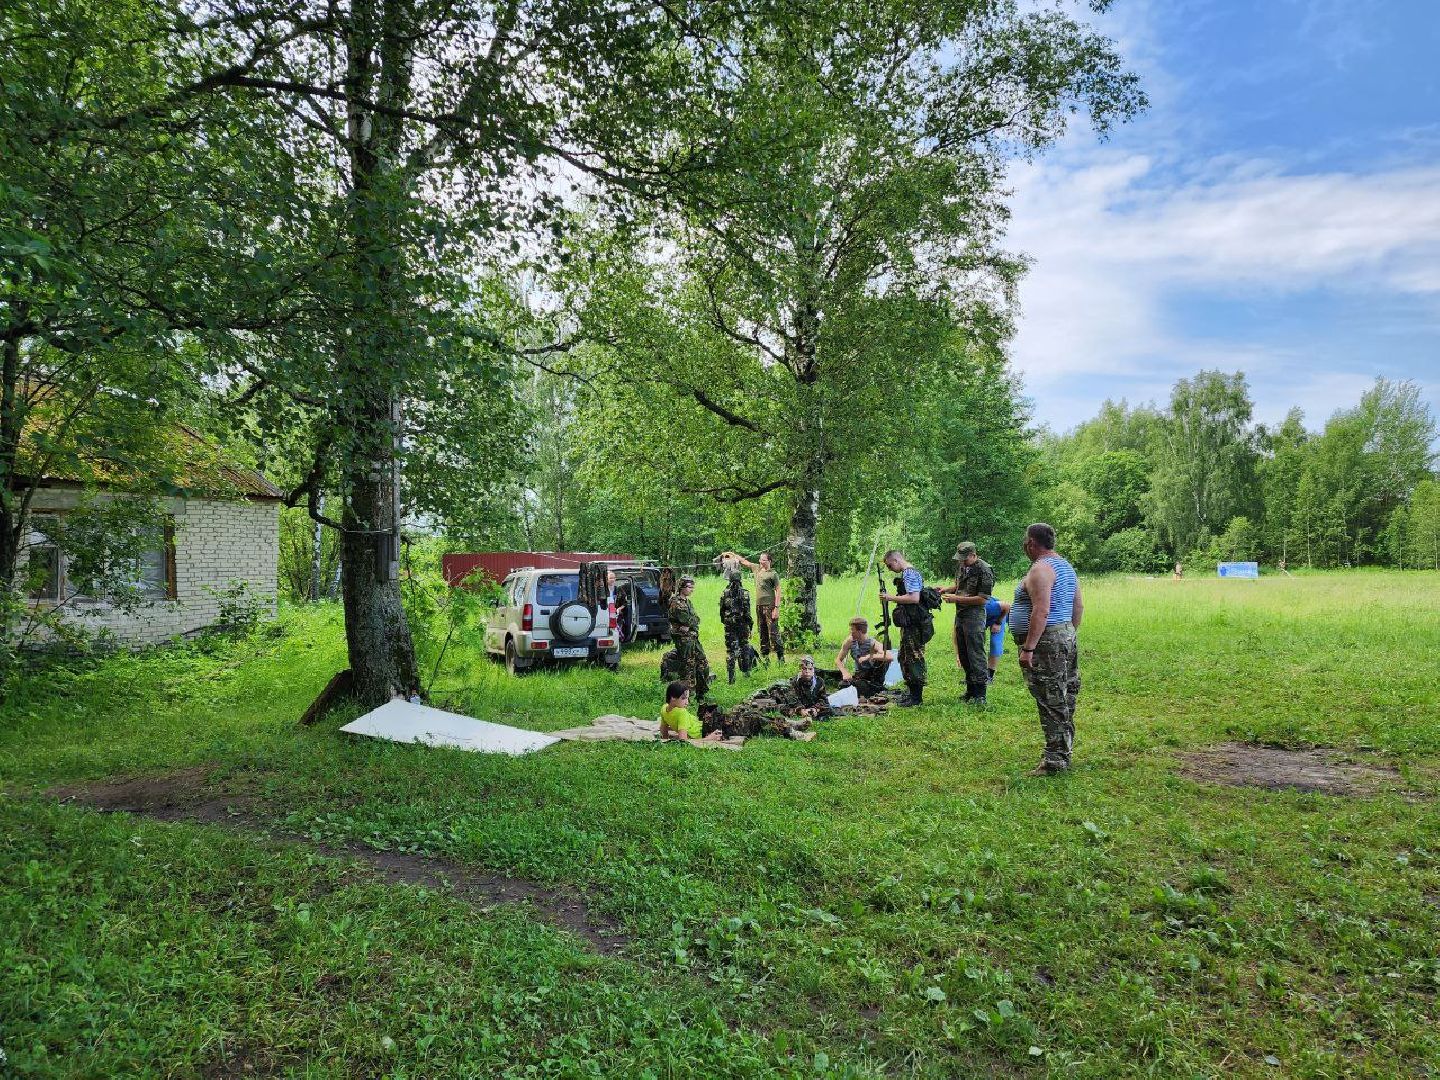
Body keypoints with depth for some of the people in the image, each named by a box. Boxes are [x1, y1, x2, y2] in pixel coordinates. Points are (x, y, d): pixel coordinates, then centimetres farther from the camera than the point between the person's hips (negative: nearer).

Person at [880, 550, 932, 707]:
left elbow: (914, 598, -25)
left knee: (914, 658, -5)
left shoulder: (909, 574, -16)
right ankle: (912, 693, 24)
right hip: (909, 623, 11)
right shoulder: (907, 573, 17)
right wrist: (892, 597, 15)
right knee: (905, 658, 16)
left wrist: (891, 597, -19)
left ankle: (917, 697, 1)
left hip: (913, 624, -11)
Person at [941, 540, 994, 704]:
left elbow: (982, 599, -18)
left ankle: (980, 694, -1)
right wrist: (946, 590, 6)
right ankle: (971, 689, 25)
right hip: (960, 615, 9)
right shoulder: (961, 566, 9)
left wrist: (956, 599, -18)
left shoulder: (984, 570, -16)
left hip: (975, 617, -9)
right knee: (963, 654, 14)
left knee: (976, 655, -7)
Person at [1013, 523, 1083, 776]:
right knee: (1063, 700, 15)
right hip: (1065, 636, 10)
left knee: (1051, 702, -6)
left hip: (1046, 641, -10)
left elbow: (1041, 611, -24)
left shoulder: (1040, 569, -16)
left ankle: (1055, 759, -3)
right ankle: (1063, 752, 24)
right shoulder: (1065, 566, 15)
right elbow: (1079, 606, 19)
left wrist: (1028, 648, -24)